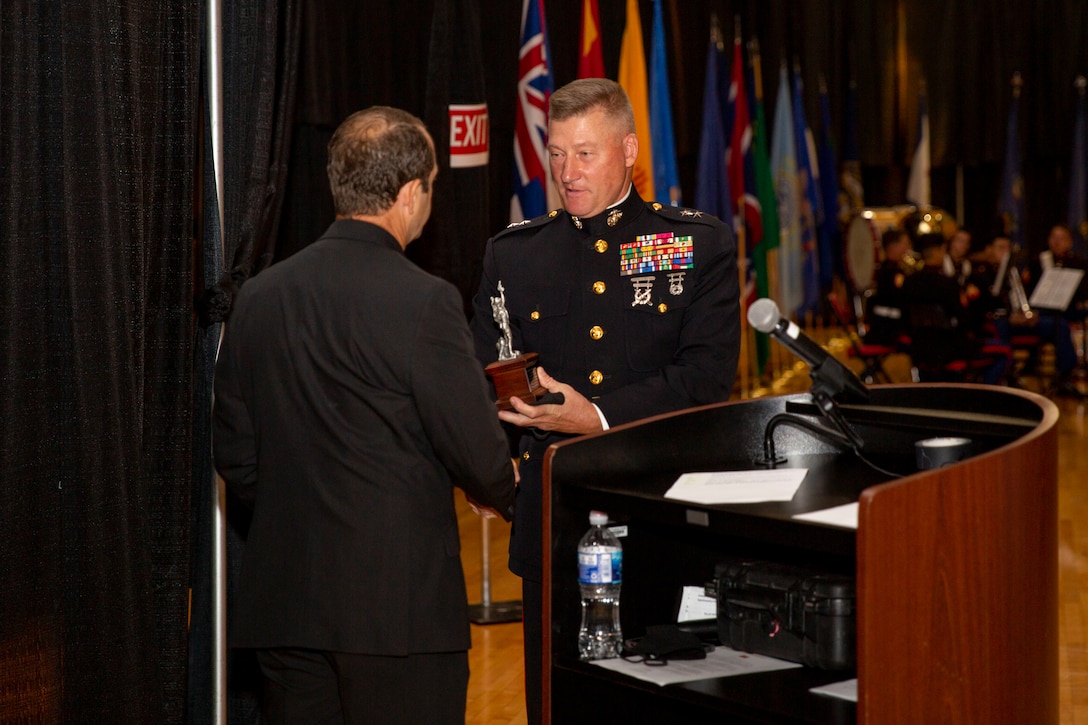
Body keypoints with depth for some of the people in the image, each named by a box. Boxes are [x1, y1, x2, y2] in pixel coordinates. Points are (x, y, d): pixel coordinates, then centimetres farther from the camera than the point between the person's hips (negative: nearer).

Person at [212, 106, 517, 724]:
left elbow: (234, 453, 11)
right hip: (401, 604, -6)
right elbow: (480, 457, -11)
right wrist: (507, 494, 11)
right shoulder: (424, 302, -14)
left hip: (282, 602, 6)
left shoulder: (260, 295, 5)